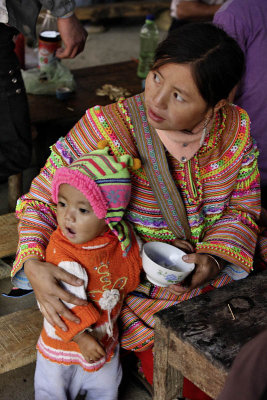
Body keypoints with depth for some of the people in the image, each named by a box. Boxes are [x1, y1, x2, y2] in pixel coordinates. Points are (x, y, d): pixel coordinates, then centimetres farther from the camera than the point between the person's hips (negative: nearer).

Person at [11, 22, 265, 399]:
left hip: (215, 278, 3)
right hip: (137, 291, -3)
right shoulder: (106, 128, -23)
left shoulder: (236, 128, -12)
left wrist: (214, 261, -18)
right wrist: (34, 265, -31)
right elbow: (41, 198, -13)